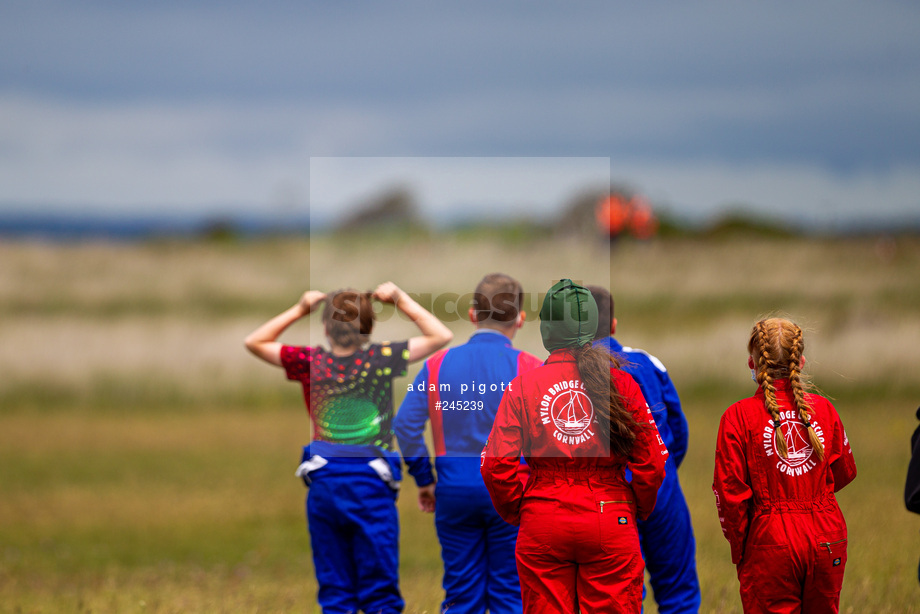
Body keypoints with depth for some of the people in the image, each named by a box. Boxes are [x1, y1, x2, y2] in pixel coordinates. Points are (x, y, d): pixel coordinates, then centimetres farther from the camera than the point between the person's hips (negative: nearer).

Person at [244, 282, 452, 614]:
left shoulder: (311, 362, -2)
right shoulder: (381, 359, -7)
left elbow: (254, 341, 13)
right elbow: (440, 336, 2)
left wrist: (299, 310, 10)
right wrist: (402, 301, 5)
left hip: (324, 483, 2)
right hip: (372, 485, -2)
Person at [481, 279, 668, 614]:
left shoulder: (522, 385, -2)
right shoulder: (620, 382, -1)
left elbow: (495, 465, -6)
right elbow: (652, 463, -2)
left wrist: (515, 512, 10)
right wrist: (638, 510, 15)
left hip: (542, 526, 0)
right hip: (611, 522, 0)